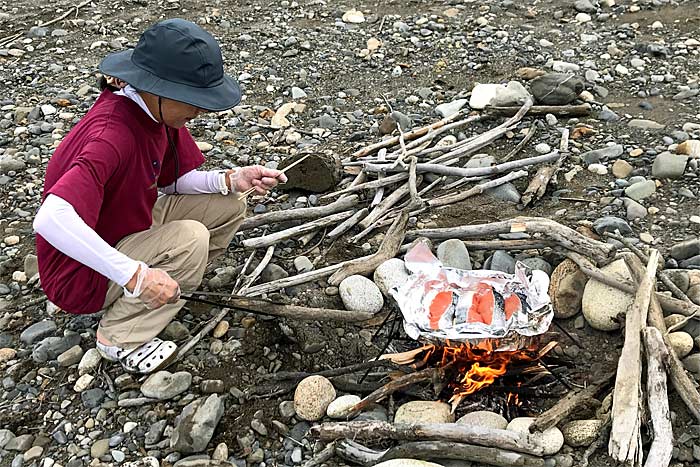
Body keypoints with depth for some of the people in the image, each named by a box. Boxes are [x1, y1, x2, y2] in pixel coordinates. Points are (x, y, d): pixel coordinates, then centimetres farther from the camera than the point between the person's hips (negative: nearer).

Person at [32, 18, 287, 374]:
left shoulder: (156, 112, -7)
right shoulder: (111, 136, -34)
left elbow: (175, 181, 3)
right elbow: (51, 219, -46)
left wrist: (232, 180, -15)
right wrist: (135, 275, -44)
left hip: (129, 230, 8)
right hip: (79, 275, -8)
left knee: (228, 207, -2)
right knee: (190, 238, -30)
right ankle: (120, 337, -9)